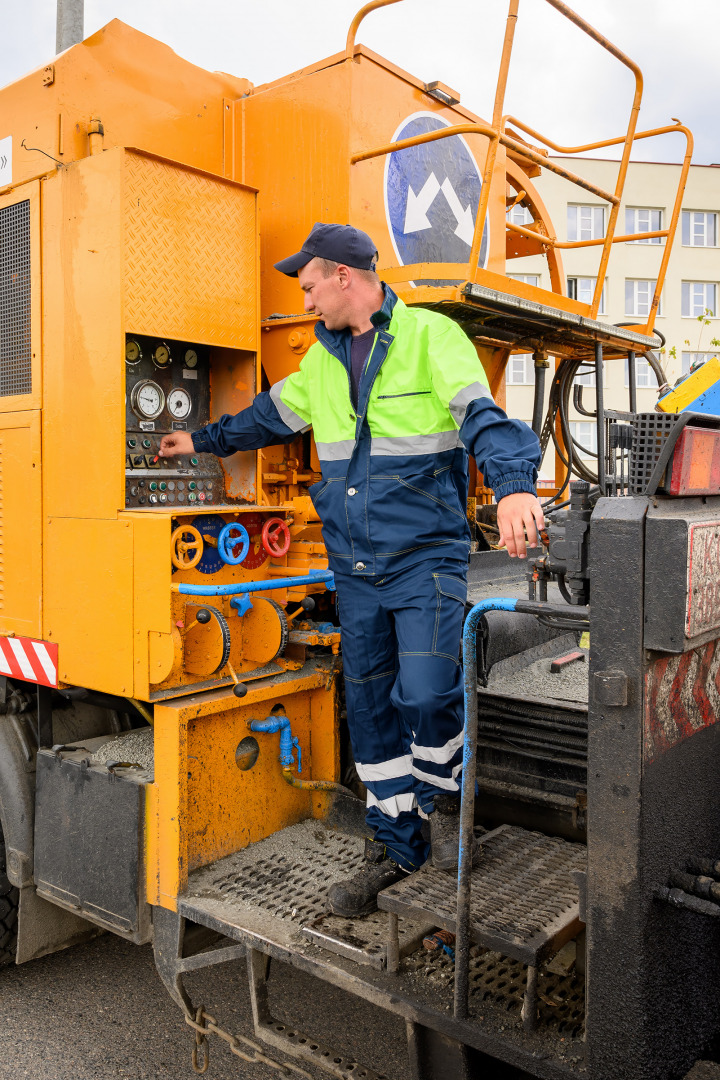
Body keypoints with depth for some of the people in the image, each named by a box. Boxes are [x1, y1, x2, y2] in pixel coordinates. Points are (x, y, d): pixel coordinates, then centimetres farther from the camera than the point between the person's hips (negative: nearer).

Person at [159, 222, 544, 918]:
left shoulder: (432, 336, -6)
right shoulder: (321, 359, 15)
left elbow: (482, 416, -19)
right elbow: (271, 417, 30)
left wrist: (512, 487, -37)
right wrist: (203, 440, 39)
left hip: (426, 554, -6)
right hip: (354, 565, 6)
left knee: (425, 692, -17)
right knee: (369, 704, 9)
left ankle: (441, 798, 17)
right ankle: (394, 843, 26)